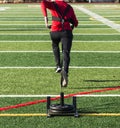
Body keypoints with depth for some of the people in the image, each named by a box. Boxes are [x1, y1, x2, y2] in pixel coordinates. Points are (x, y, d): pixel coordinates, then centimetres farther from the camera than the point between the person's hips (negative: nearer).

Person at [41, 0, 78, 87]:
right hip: (67, 32, 0)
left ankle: (58, 66, 23)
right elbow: (75, 23, 19)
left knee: (55, 46, 32)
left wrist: (45, 17, -17)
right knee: (66, 53, -5)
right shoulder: (69, 7, 17)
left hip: (55, 31, 0)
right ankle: (65, 73, -27)